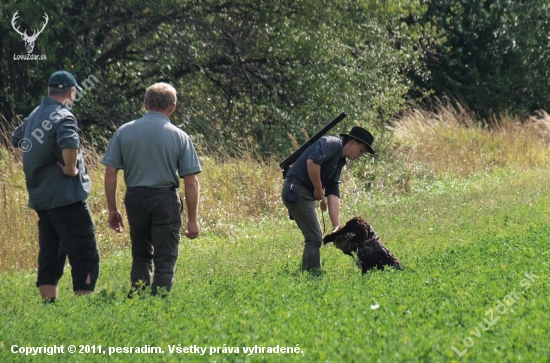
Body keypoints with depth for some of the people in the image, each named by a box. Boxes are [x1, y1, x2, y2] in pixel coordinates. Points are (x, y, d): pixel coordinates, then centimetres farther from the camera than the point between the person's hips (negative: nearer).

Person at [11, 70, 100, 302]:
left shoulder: (34, 115, 13)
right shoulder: (63, 117, -14)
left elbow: (17, 141, 30)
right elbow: (70, 146, -33)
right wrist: (71, 168, -16)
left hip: (41, 197, 9)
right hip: (66, 198, -8)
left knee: (49, 257, 12)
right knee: (86, 257, -5)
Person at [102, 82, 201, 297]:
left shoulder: (124, 132, 2)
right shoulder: (179, 136, -3)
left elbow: (110, 172, -1)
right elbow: (191, 181, -5)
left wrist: (112, 209, 7)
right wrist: (193, 219, 0)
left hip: (135, 198, 3)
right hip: (166, 199, -3)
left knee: (141, 256, 19)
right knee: (165, 260, 3)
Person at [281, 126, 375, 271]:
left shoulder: (339, 162, 20)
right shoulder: (333, 144, -7)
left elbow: (333, 195, 14)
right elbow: (312, 161, -25)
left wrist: (336, 226, 5)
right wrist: (319, 190, -13)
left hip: (305, 194, 10)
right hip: (296, 189, -10)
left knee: (314, 238, 16)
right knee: (314, 238, -10)